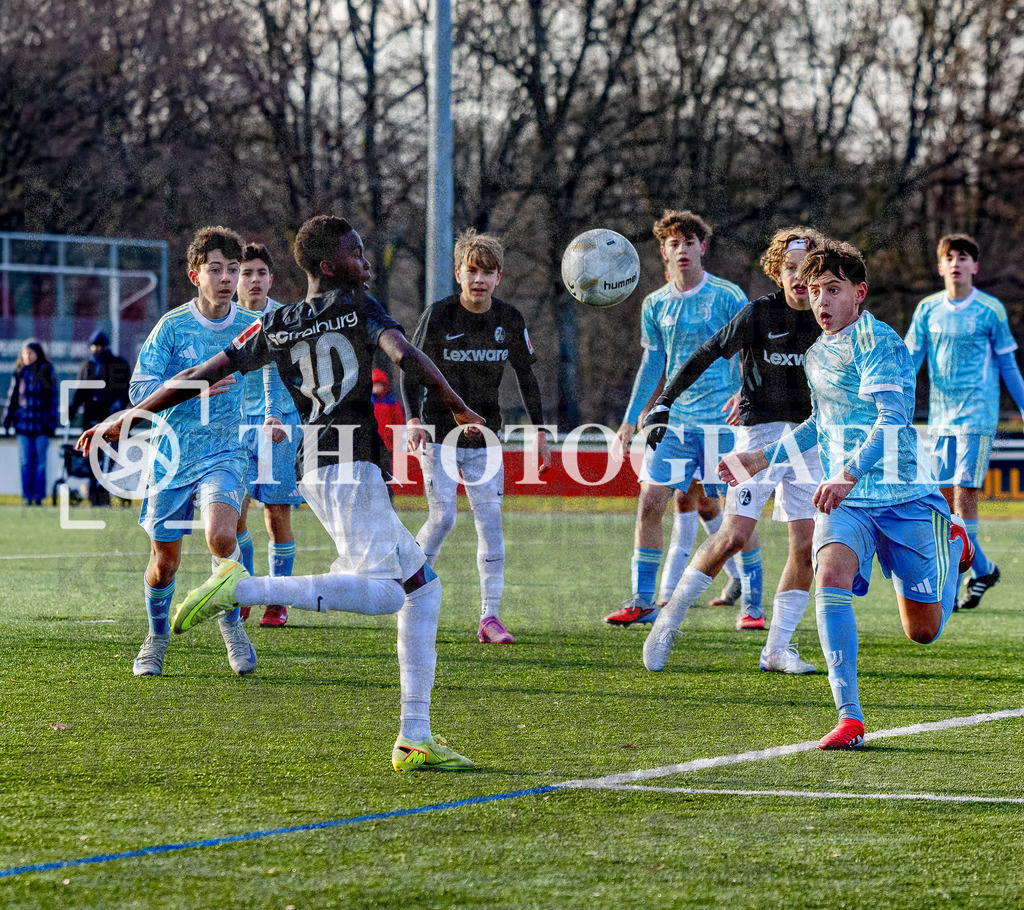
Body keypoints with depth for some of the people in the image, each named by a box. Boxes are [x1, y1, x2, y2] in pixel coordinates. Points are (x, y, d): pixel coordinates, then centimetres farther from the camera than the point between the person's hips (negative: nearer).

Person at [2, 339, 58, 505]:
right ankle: (28, 496, 6)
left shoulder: (46, 371, 1)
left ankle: (38, 495, 3)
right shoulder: (19, 372, 8)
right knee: (25, 461, 1)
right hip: (23, 422, 2)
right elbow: (12, 395, 14)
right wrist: (7, 418, 11)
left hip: (41, 422, -2)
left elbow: (53, 397, 1)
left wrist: (51, 422, -4)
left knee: (40, 460, -2)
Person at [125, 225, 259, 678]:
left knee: (221, 535, -26)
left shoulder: (251, 326, 0)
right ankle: (157, 637, 35)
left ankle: (231, 621, -2)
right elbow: (139, 391, -12)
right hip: (172, 454, 0)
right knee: (164, 562, 7)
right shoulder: (172, 326, -8)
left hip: (224, 453, 0)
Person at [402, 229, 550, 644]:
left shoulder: (509, 319, -1)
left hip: (485, 435, 3)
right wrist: (414, 418, -19)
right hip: (440, 434, -3)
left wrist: (539, 430, 6)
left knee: (490, 519, -4)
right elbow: (410, 369, -5)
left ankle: (490, 617, -3)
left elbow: (526, 376, 10)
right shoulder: (439, 315, -11)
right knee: (443, 517, -11)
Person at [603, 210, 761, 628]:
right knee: (649, 504, -3)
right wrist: (630, 420, 16)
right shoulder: (656, 304, 9)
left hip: (721, 420, -4)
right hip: (672, 420, 4)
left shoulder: (728, 297, -4)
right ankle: (642, 601, 5)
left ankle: (753, 604, 8)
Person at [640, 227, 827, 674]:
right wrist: (662, 406, -9)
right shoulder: (758, 314, -8)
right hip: (761, 430, -4)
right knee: (735, 535, -15)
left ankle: (777, 648, 5)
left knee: (807, 545, -4)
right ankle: (672, 616, 2)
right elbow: (704, 357, -4)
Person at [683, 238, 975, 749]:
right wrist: (767, 458, 23)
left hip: (904, 497, -5)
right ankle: (849, 717, -29)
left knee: (923, 631, 6)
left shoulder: (879, 344, -14)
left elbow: (892, 420, -29)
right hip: (843, 498, 5)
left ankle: (952, 544, 39)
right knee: (832, 573, -28)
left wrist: (849, 474, -43)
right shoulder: (817, 352, 11)